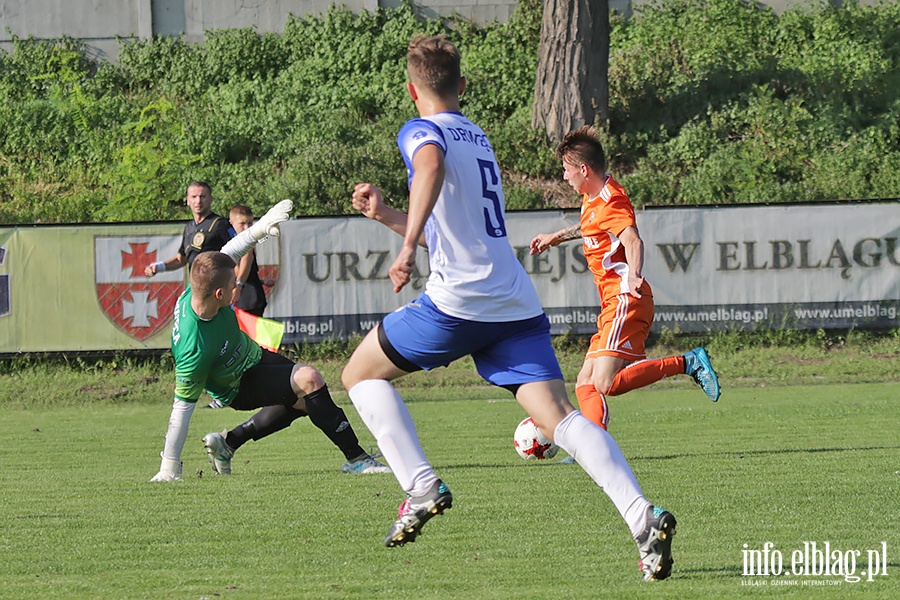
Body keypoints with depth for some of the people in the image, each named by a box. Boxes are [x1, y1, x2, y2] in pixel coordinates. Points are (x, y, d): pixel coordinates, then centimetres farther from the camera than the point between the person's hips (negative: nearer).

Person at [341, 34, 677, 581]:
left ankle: (422, 487, -1)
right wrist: (385, 214, 36)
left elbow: (431, 167, -25)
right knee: (559, 417, -7)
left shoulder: (421, 131, 2)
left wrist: (408, 245, -34)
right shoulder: (479, 139, 26)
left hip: (458, 299, -6)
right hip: (518, 305, 6)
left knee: (361, 373, 15)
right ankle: (642, 515, -28)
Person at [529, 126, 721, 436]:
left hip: (626, 301, -11)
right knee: (585, 386, 5)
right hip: (612, 307, 11)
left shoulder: (610, 202, -13)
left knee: (605, 384, -24)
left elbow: (633, 240, -31)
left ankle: (688, 363, -17)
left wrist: (633, 275, -49)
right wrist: (558, 236, 53)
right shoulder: (594, 198, 18)